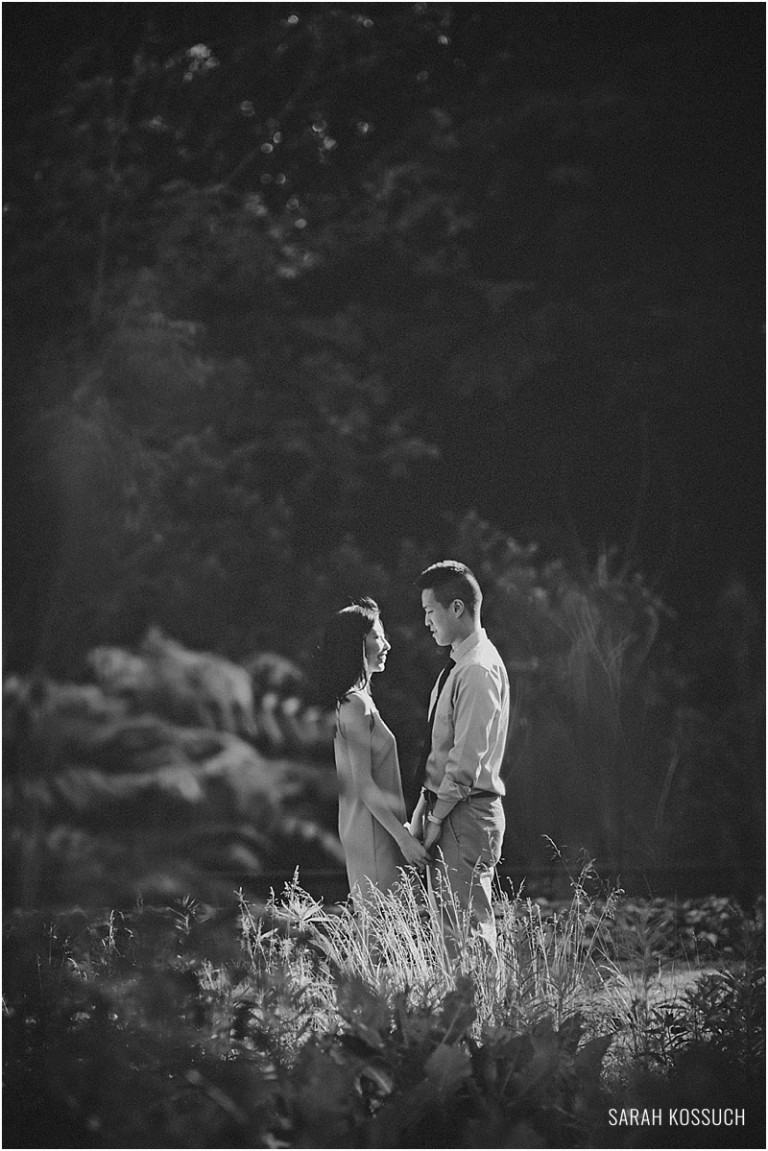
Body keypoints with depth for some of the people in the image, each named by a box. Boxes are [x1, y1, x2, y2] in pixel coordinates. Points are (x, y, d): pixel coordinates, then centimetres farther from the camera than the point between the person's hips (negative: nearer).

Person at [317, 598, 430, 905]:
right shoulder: (356, 706, -15)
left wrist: (402, 828, 21)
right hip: (374, 833, -10)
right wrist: (403, 837, -18)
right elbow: (364, 786, -18)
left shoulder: (358, 701, 15)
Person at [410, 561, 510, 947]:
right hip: (445, 807, 10)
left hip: (466, 814, -10)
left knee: (469, 923, -8)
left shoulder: (479, 670, -16)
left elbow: (468, 758, -19)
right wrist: (424, 805, 12)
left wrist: (437, 818, -15)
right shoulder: (458, 666, 15)